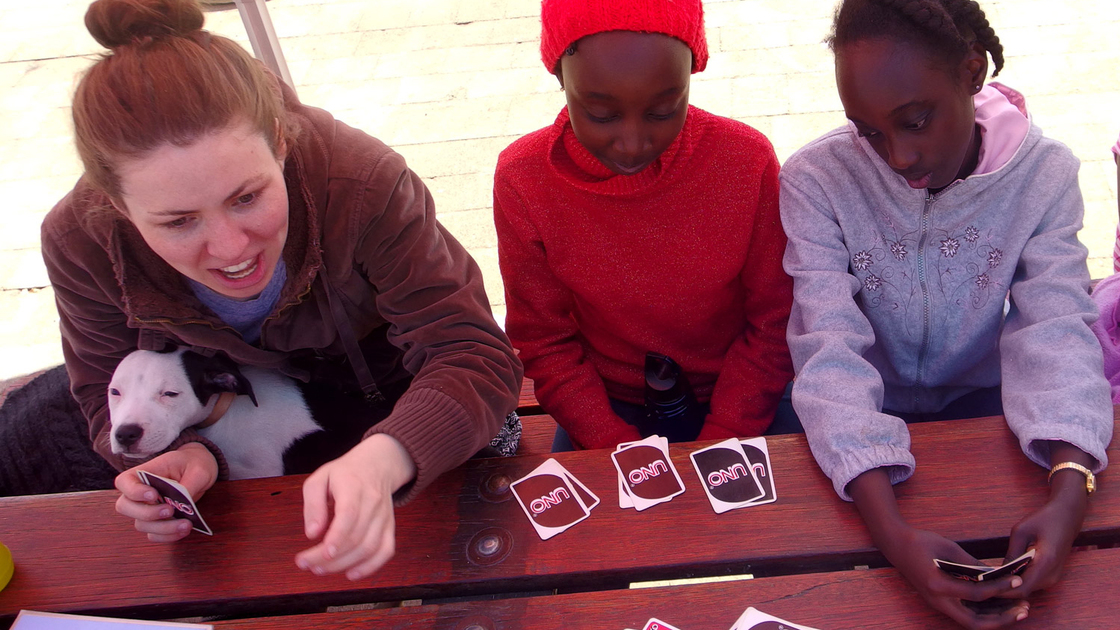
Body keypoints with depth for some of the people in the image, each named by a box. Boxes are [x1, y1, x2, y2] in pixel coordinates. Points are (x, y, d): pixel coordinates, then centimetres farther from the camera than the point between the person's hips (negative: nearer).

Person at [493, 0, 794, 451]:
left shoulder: (747, 159, -13)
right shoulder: (523, 180, -14)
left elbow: (772, 325, -6)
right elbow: (545, 345, -6)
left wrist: (716, 451, -15)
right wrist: (620, 453, -16)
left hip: (735, 400, 3)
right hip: (607, 405, -2)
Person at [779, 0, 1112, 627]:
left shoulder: (1044, 172, -14)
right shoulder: (817, 178, -22)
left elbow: (1055, 333, -19)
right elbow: (831, 350, -29)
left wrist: (1069, 493, -39)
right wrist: (893, 532, -42)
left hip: (978, 396, 3)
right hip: (868, 410, -2)